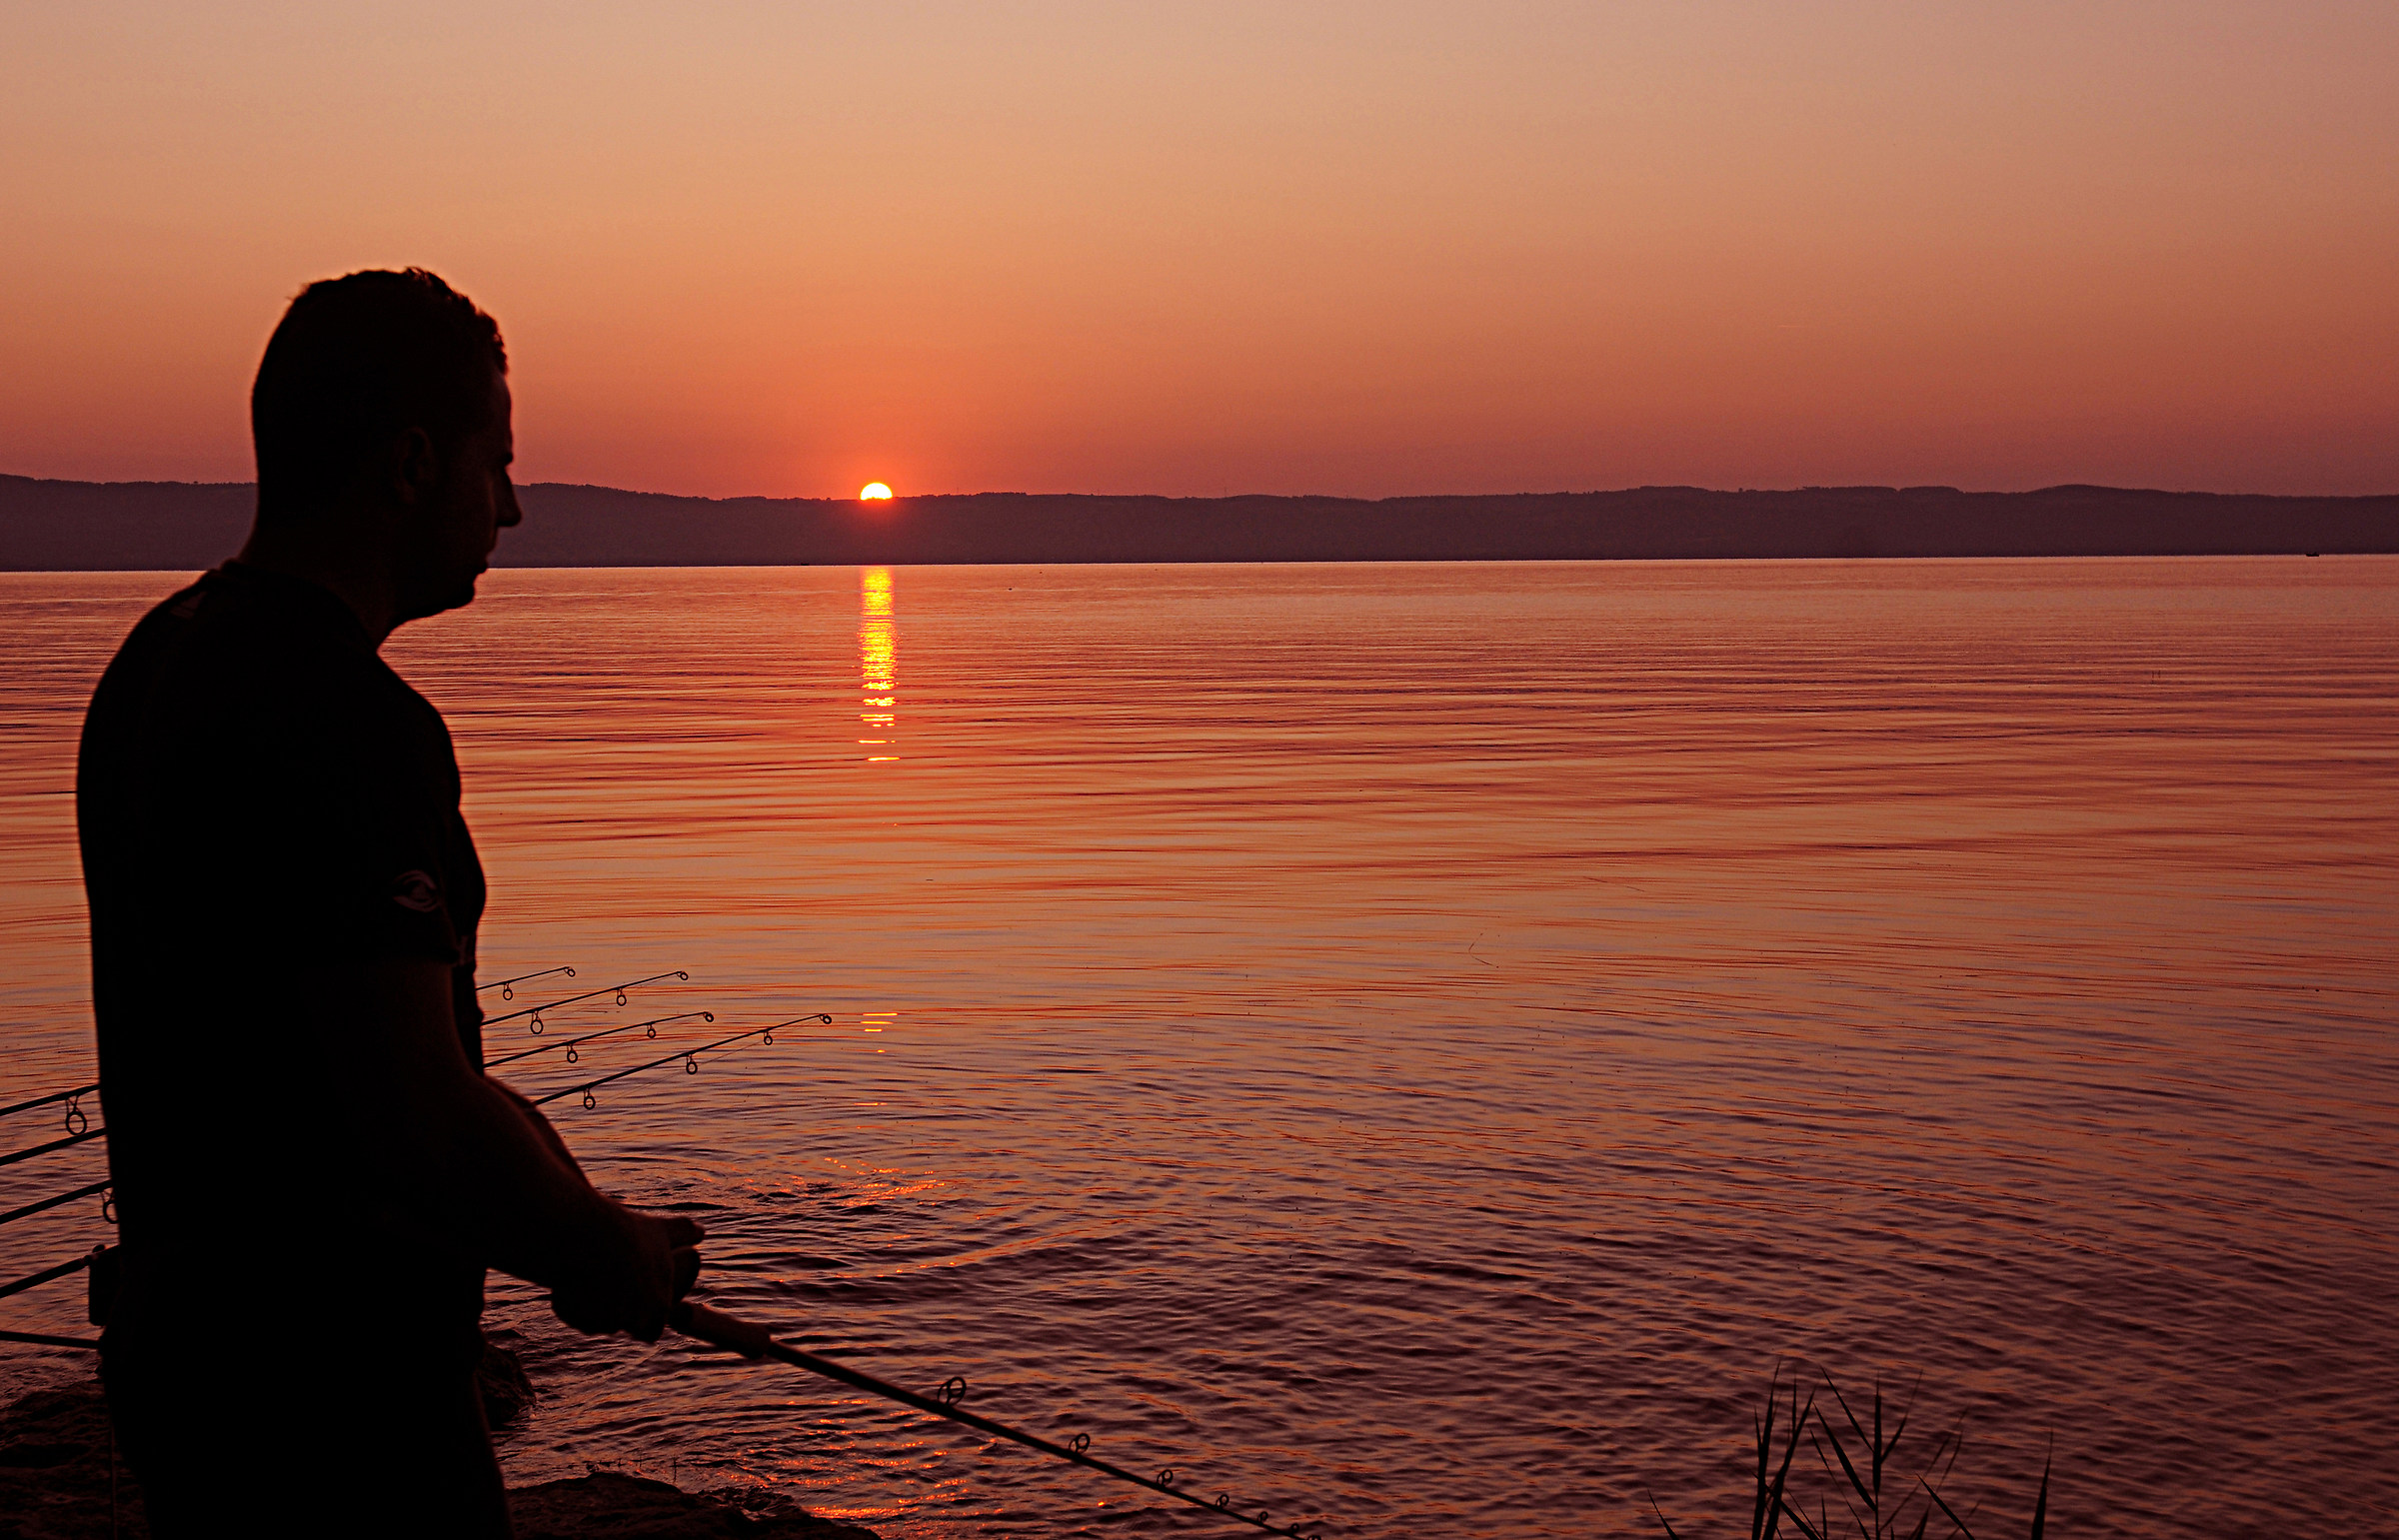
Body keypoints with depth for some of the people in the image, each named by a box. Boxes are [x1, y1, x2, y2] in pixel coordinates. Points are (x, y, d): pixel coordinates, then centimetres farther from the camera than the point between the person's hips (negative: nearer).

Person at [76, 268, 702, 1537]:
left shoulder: (160, 658, 9)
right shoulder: (351, 722, -22)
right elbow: (421, 1114, -26)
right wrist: (615, 1257, -7)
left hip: (181, 1326, 9)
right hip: (334, 1388, -9)